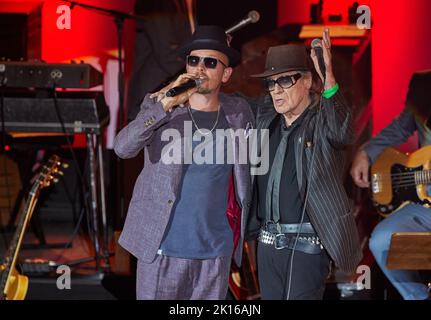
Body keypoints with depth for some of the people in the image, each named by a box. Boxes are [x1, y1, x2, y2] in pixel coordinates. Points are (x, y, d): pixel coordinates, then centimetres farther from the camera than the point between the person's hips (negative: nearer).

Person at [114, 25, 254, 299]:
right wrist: (165, 104, -26)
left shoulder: (238, 112, 4)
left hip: (216, 251, 2)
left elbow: (248, 168, 18)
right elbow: (123, 148, -17)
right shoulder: (159, 105, -1)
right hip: (162, 248, -2)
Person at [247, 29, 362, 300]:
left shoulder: (322, 120, -7)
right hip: (268, 242, 6)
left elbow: (341, 132, -30)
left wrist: (329, 78, -41)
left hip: (307, 244, -6)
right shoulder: (265, 119, 10)